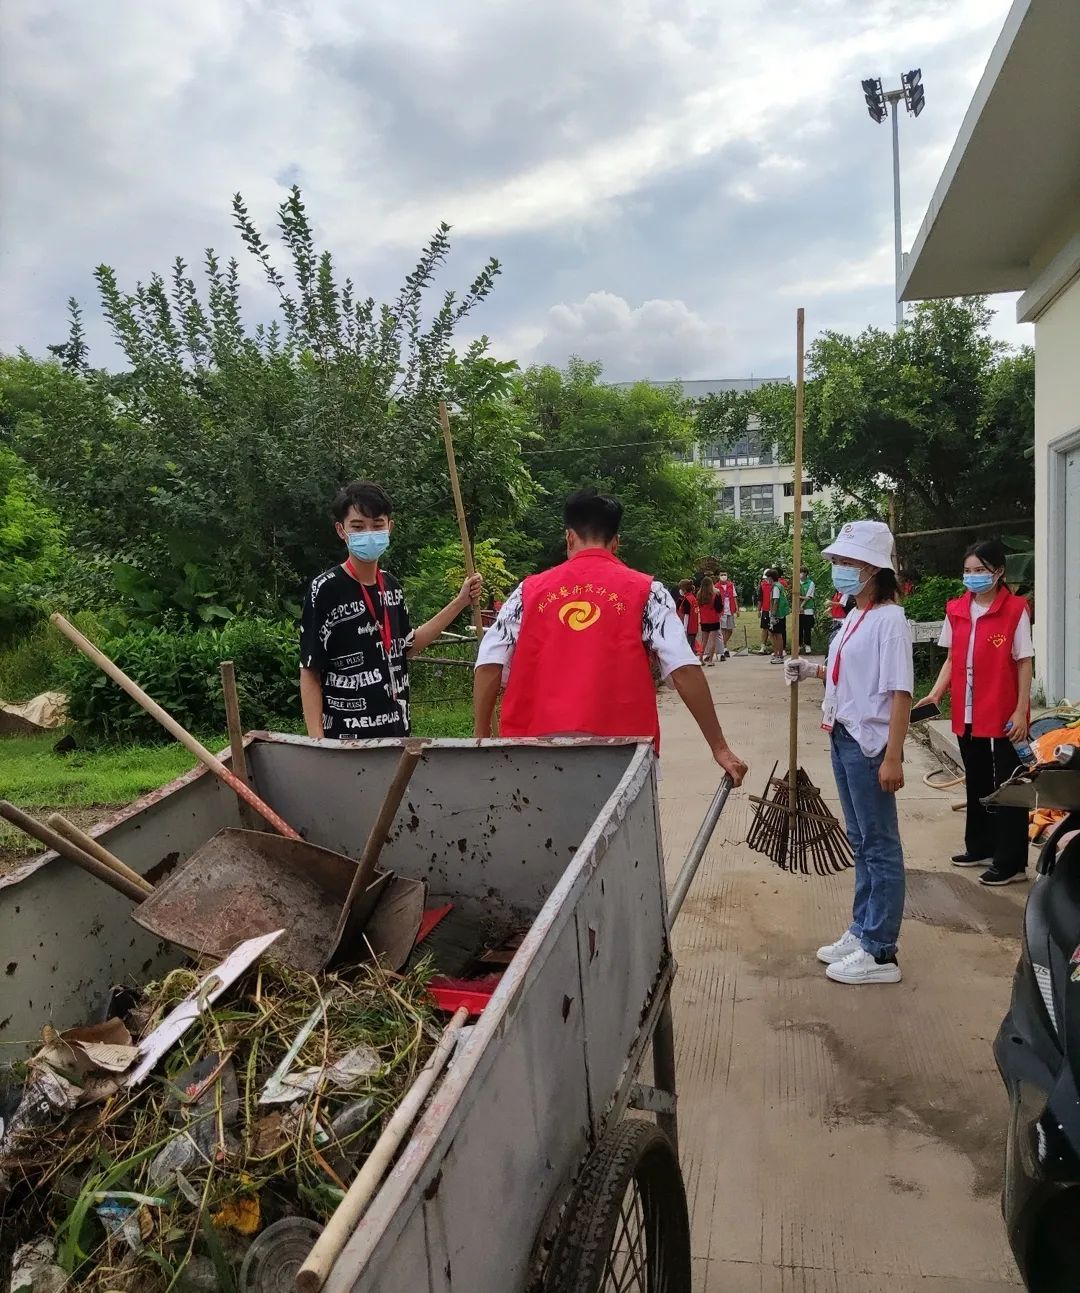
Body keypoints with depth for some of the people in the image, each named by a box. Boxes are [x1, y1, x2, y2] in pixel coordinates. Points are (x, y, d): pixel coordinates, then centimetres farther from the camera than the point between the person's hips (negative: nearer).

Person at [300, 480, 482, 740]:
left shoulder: (391, 585, 7)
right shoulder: (325, 590, -12)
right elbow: (309, 673, -9)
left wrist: (460, 602, 16)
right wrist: (316, 741, -17)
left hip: (396, 729, 6)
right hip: (346, 736, -6)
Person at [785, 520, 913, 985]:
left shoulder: (889, 619, -15)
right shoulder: (855, 617, 12)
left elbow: (899, 691, -20)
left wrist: (893, 756, -23)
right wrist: (812, 670, 7)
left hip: (869, 743, -9)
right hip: (843, 738, 9)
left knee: (880, 846, 1)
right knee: (860, 843, 18)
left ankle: (880, 954, 10)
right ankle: (860, 932, 30)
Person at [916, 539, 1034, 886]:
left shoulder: (1015, 610, -9)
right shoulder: (956, 610, 6)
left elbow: (1024, 663, -8)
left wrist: (1021, 712, -12)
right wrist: (935, 694, -1)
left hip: (1003, 716, -6)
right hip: (967, 714, 6)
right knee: (976, 782, 18)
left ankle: (1012, 862, 13)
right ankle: (981, 848, 33)